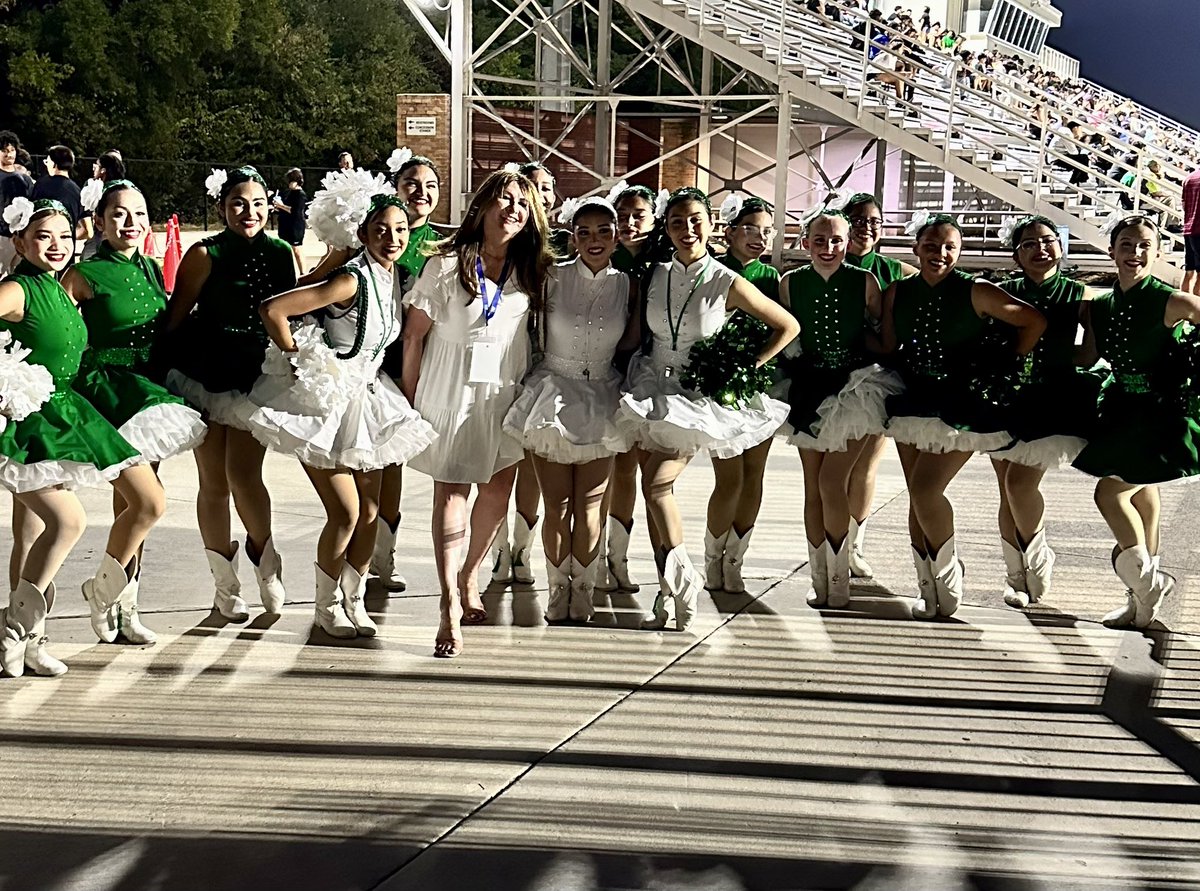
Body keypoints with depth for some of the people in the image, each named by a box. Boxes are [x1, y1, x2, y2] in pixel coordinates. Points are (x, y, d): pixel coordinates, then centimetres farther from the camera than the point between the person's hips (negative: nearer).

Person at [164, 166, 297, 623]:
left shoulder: (283, 254, 4)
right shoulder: (206, 254, -6)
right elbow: (176, 315, -3)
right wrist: (173, 365, -4)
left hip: (258, 376, 2)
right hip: (207, 375, -1)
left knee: (244, 474, -9)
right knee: (214, 482, 3)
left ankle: (263, 554, 19)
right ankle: (225, 584, 16)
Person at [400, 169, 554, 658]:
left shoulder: (531, 269, 5)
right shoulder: (446, 263, -8)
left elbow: (534, 332, 11)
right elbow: (414, 333, -6)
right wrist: (408, 397, -6)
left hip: (505, 391, 5)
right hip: (451, 390, -5)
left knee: (498, 488, 11)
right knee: (451, 490, -5)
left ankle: (469, 578, 33)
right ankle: (451, 606, -6)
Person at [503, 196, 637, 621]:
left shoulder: (626, 285, -1)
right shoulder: (552, 277, -7)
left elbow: (631, 343, 6)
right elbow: (536, 336, 0)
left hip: (600, 402, 1)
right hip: (552, 395, -1)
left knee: (588, 507, 8)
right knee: (556, 506, 5)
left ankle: (583, 590, 21)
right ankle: (558, 589, 20)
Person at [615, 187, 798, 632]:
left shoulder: (727, 283, -9)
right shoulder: (654, 275, 1)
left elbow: (788, 326, 0)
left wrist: (752, 365, -2)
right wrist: (637, 369, 5)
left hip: (698, 397, -4)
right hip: (653, 390, 4)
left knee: (657, 485, -17)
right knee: (652, 487, 3)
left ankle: (682, 577, -2)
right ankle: (669, 586, 10)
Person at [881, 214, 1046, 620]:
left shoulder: (976, 292, -8)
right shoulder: (898, 293, 4)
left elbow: (1033, 321, -5)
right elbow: (887, 347, 12)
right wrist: (895, 380, 0)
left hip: (961, 404, -5)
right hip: (912, 400, 5)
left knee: (926, 489, -16)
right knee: (916, 495, 5)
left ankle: (948, 572, 8)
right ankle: (927, 586, 16)